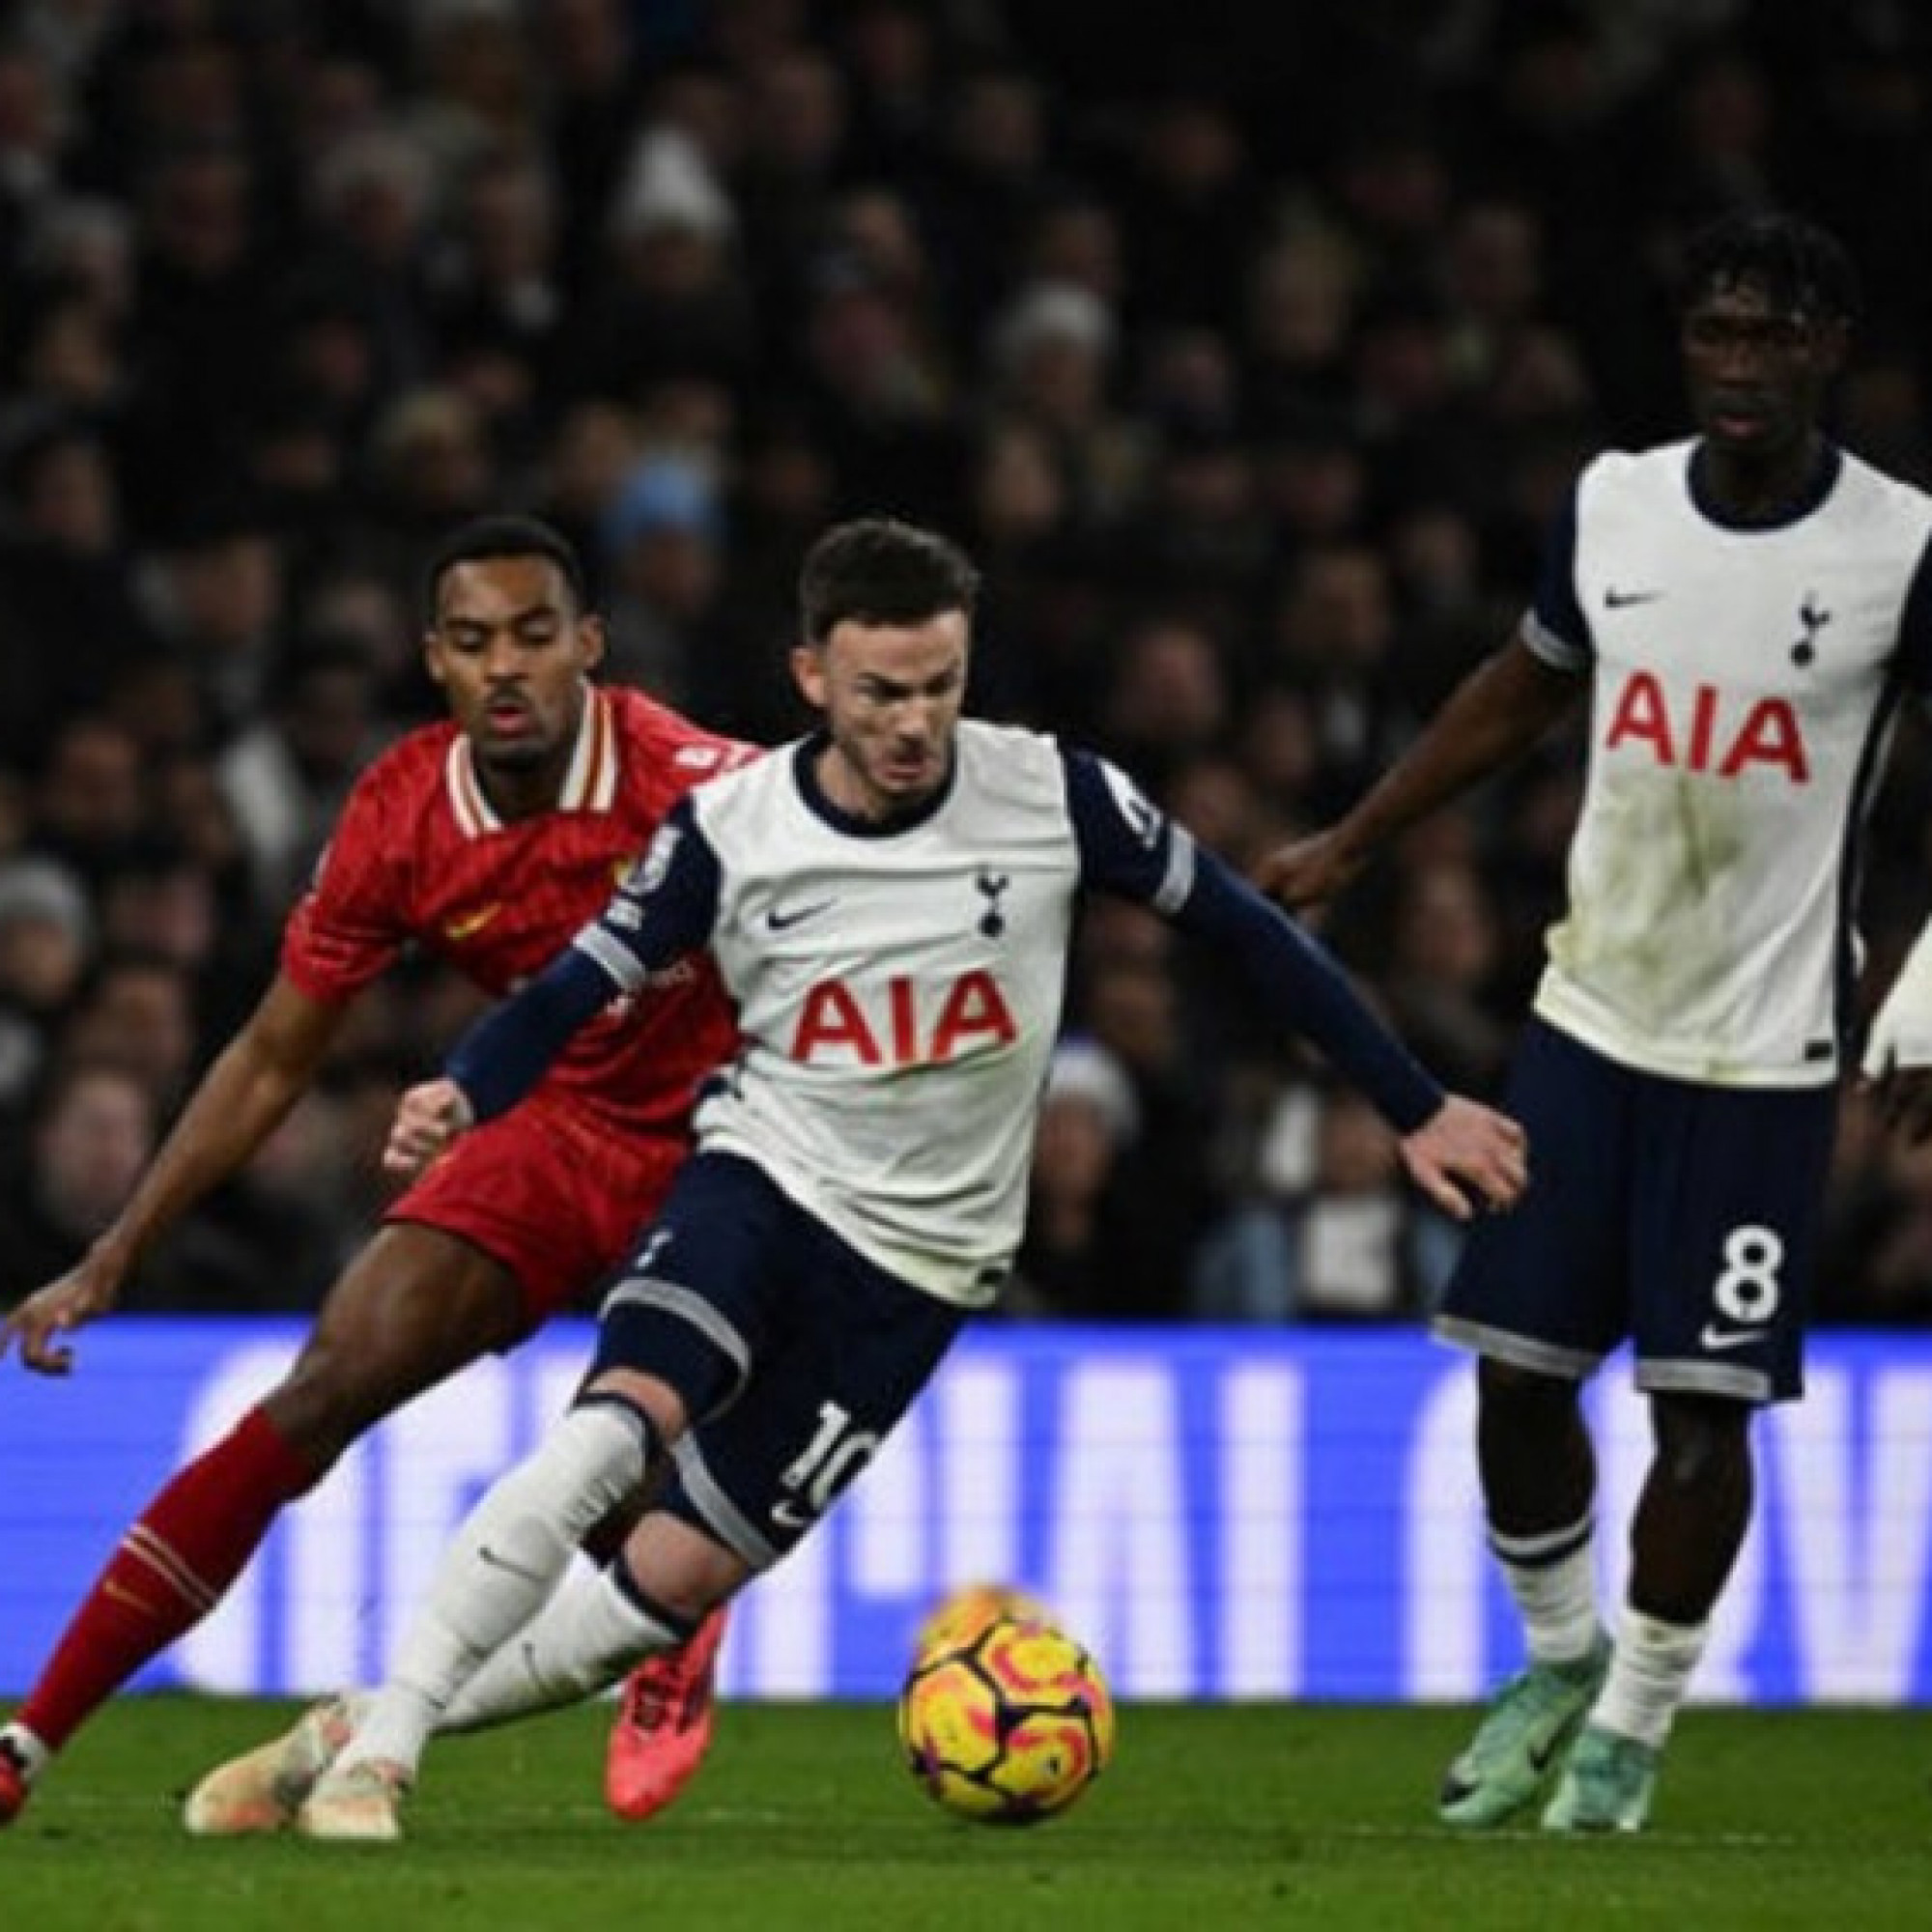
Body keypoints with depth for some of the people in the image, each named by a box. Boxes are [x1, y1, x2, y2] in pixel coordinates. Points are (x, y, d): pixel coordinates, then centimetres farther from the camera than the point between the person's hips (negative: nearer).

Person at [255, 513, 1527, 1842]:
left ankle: (394, 1719, 14)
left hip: (919, 1265, 1)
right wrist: (461, 1099, -25)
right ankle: (377, 1749, -26)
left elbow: (1246, 929, 1)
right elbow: (573, 994, -3)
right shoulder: (731, 832, -9)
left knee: (668, 1585, -4)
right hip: (765, 1182, -1)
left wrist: (1418, 1109, 5)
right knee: (614, 1427, -31)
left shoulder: (1051, 797, -9)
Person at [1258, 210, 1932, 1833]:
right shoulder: (1612, 505, 2)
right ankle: (1561, 1659, 27)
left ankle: (1634, 1724, 15)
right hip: (1590, 1015, 4)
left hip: (1763, 1051, -4)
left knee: (1704, 1398, -2)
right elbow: (1523, 691, 18)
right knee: (1516, 1366, 4)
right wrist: (1349, 846, 22)